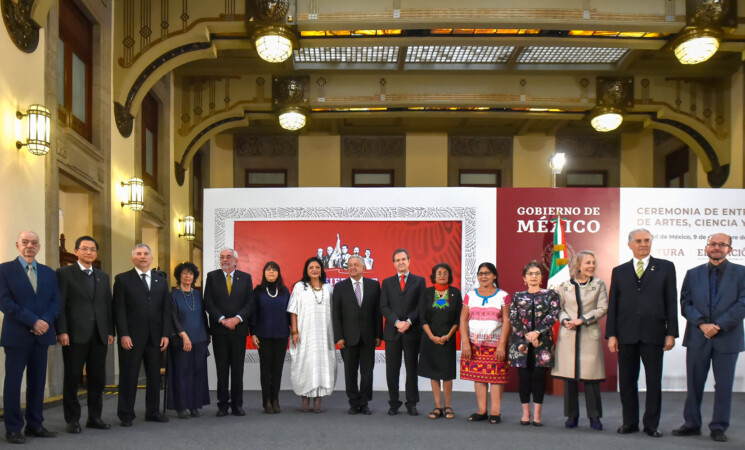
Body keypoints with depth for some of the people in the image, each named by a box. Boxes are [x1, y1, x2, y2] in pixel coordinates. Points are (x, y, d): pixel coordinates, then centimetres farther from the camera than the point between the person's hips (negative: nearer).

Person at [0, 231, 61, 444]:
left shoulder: (49, 272, 13)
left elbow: (55, 301, 9)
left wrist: (45, 321, -11)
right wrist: (33, 321, -15)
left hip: (42, 334, 4)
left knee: (37, 381, 8)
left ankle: (35, 424, 16)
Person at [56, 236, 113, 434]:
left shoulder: (103, 276, 16)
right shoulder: (64, 273, 1)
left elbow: (108, 305, 14)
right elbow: (59, 305, -5)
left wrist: (110, 331, 7)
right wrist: (62, 331, -13)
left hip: (99, 335, 5)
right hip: (75, 335, -5)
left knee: (97, 378, 8)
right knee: (72, 378, 3)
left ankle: (95, 417, 17)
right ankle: (72, 420, 11)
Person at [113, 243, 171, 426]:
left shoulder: (161, 280, 13)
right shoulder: (123, 279, 2)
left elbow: (166, 309, 10)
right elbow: (119, 309, -4)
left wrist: (165, 334, 1)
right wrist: (123, 334, -12)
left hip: (155, 337, 4)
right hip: (131, 336, -3)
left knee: (154, 376, 8)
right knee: (129, 376, 2)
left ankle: (153, 412, 18)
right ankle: (126, 415, 10)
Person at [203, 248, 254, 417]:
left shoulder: (245, 277, 7)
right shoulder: (212, 276, 5)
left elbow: (250, 303, 2)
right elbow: (208, 302, -1)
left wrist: (237, 319, -12)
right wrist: (222, 319, -12)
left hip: (239, 329, 1)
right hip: (219, 330, 0)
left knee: (238, 368, 4)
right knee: (222, 369, 3)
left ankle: (237, 404, 11)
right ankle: (223, 404, 9)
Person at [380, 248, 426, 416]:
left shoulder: (419, 281, 7)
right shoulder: (387, 282, 11)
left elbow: (421, 305, 0)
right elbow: (384, 306, 3)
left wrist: (409, 322, -13)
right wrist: (397, 322, -11)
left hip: (412, 331, -1)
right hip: (392, 332, 1)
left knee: (412, 368, 3)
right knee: (392, 369, 3)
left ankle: (411, 403, 10)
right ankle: (393, 403, 11)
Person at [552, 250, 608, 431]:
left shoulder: (599, 285, 5)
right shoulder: (564, 286, 7)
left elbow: (602, 308, -1)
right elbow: (558, 308, 11)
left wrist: (582, 320, -10)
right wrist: (565, 320, -9)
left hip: (590, 335, -1)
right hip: (568, 335, 1)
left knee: (591, 376, -2)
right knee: (569, 376, 3)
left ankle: (594, 416, 9)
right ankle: (572, 415, 13)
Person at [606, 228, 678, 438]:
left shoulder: (665, 267, 5)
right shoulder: (619, 271, 10)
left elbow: (671, 302, 2)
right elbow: (612, 305, 8)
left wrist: (671, 333, -4)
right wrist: (611, 335, 1)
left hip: (653, 334, -1)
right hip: (626, 334, 2)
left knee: (654, 381, 3)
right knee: (627, 381, 6)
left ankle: (651, 424, 13)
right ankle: (630, 422, 17)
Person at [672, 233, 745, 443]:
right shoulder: (693, 274, 8)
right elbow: (686, 304, 2)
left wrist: (719, 325, -16)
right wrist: (702, 324, -14)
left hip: (727, 338, -2)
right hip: (698, 338, 2)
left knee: (723, 385, 4)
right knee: (694, 384, 8)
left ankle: (719, 427, 15)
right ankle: (692, 424, 19)